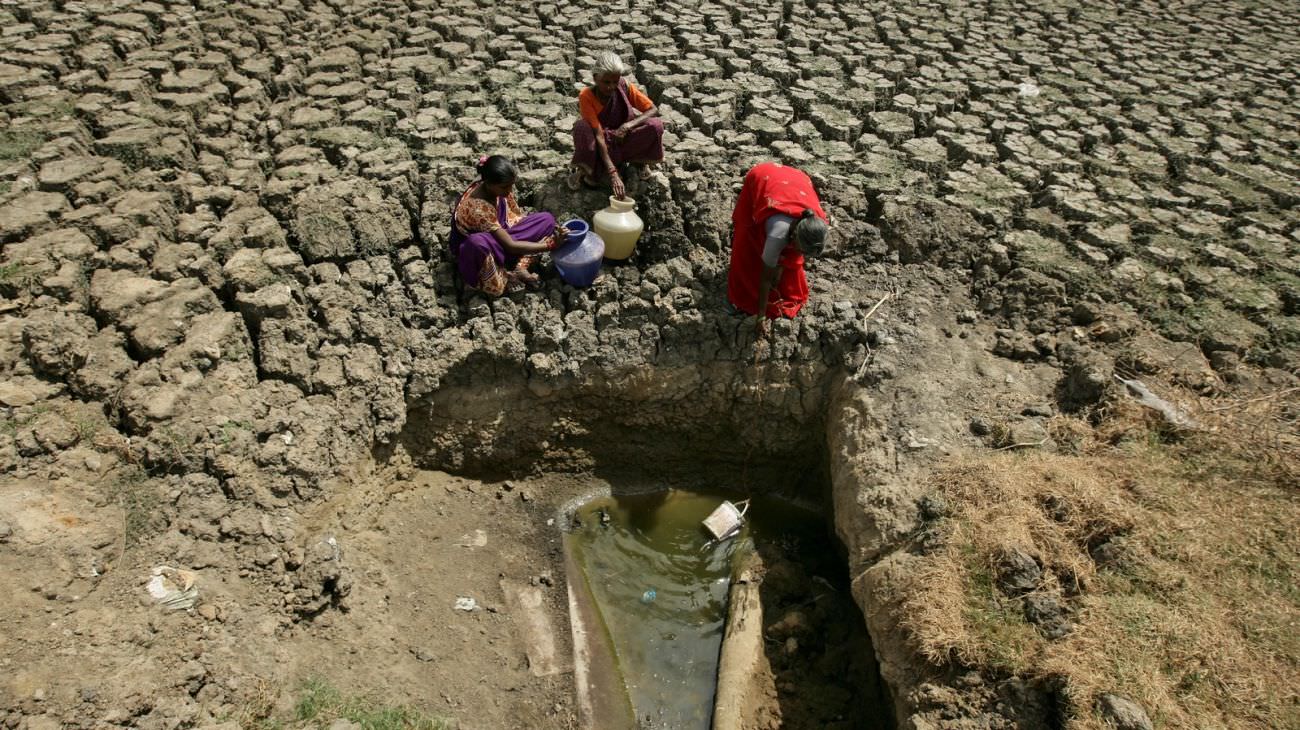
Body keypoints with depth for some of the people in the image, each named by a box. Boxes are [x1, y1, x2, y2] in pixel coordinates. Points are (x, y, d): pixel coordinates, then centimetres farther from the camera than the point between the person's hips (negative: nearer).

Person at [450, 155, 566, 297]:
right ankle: (503, 278, -17)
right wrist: (551, 245, -31)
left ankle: (520, 266, -16)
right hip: (471, 248, -7)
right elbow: (511, 246, -32)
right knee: (478, 242, -47)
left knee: (547, 219, -3)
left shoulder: (500, 188, -15)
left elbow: (518, 216, 0)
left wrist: (549, 228, -14)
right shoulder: (478, 207, -36)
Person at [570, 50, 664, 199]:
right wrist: (613, 174, -38)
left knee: (656, 125, -25)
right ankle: (587, 170, -12)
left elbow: (653, 110, -10)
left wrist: (629, 125, -29)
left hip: (623, 141, 2)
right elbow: (599, 135, -29)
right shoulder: (586, 96, -22)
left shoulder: (624, 86, -13)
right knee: (581, 127, -34)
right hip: (599, 147, -2)